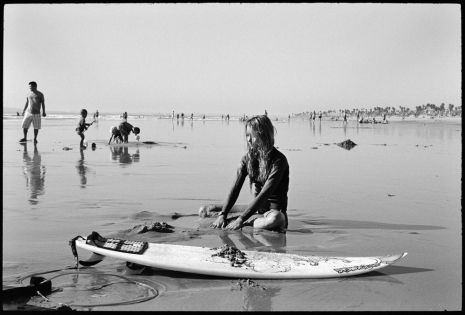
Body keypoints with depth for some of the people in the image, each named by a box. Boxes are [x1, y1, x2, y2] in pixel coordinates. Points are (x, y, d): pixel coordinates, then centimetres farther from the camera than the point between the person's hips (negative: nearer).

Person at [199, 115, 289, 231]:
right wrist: (223, 214, -20)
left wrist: (241, 220, -31)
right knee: (203, 210, -3)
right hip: (256, 208, 5)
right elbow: (235, 188, -5)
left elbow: (264, 194, -25)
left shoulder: (278, 161, -18)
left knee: (274, 219, -44)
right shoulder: (248, 158, 2)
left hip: (275, 210, -5)